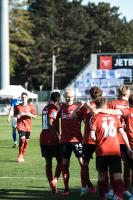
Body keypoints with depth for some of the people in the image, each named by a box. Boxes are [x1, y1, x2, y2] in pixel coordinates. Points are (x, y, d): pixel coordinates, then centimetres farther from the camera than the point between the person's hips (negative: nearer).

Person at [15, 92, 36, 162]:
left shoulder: (30, 106, 4)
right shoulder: (18, 107, 2)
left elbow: (34, 116, 7)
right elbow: (16, 116, 11)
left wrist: (30, 115, -13)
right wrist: (19, 116, -11)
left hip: (28, 126, 2)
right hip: (21, 125, -2)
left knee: (26, 141, 6)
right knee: (22, 139, -19)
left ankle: (22, 156, 21)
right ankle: (20, 155, -5)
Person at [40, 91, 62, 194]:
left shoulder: (45, 108, 13)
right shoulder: (54, 108, -10)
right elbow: (50, 124, -20)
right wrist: (57, 135, -21)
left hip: (43, 138, 7)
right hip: (53, 139, -7)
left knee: (48, 163, 7)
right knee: (60, 161, 5)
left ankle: (53, 186, 7)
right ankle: (54, 180, -13)